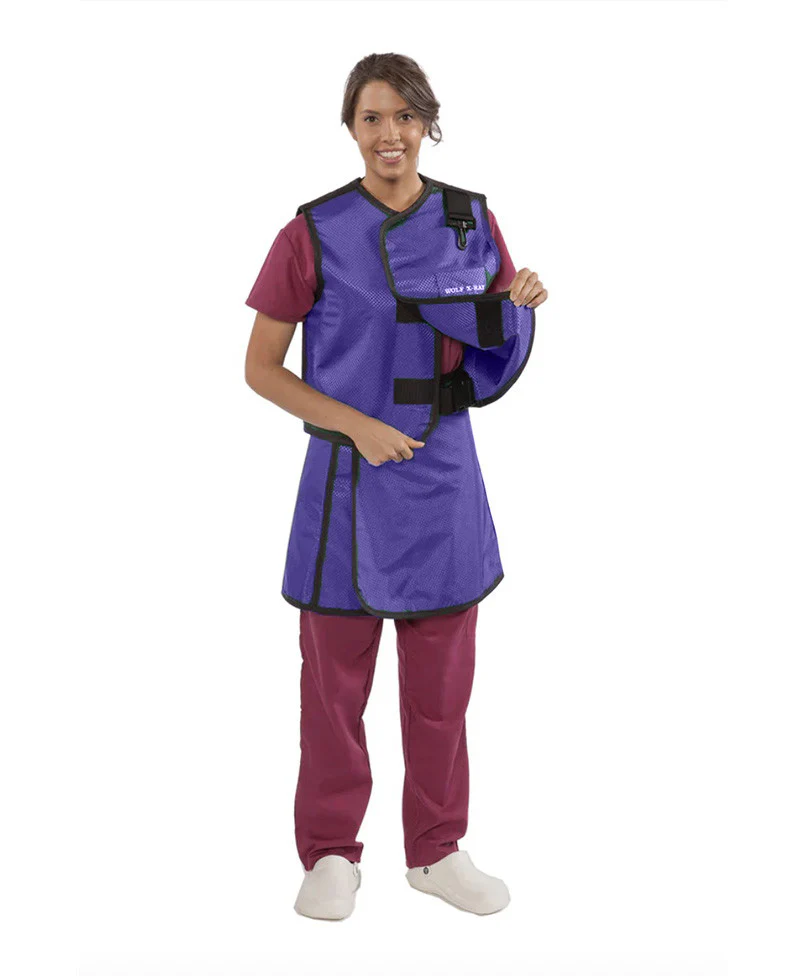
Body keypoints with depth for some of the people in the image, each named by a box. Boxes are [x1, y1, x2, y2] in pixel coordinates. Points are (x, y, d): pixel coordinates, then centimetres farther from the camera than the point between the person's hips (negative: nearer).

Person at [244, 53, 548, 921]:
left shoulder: (471, 220, 3)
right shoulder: (314, 233, -6)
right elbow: (260, 368, -3)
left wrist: (523, 306, -9)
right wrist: (358, 425, -15)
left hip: (444, 472, 3)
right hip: (346, 477, -3)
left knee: (442, 679, 11)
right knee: (334, 675, 6)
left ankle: (436, 849, 28)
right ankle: (330, 854, 23)